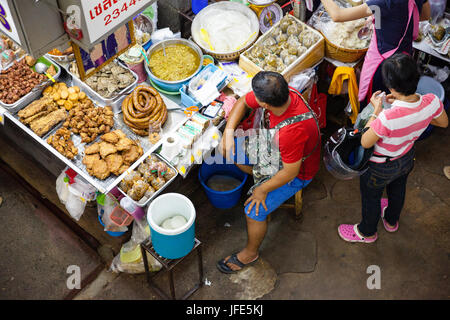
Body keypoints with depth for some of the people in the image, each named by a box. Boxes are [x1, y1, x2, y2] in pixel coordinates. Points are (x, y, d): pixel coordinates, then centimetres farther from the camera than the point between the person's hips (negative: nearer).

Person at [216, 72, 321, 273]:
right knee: (227, 149, 5)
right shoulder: (280, 93, -24)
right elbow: (243, 102, -4)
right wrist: (229, 131, -15)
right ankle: (261, 178, 26)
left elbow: (290, 171, -32)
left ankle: (250, 253, 15)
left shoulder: (294, 130, -45)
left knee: (254, 211, -15)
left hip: (296, 171, -8)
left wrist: (263, 190, -17)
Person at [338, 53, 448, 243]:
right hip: (407, 158, 6)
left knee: (370, 197, 25)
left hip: (380, 168, -5)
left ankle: (367, 232, 53)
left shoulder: (387, 118, -45)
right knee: (397, 189, 35)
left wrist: (376, 111, -22)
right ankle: (392, 221, 65)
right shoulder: (432, 102, -27)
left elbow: (365, 143, -28)